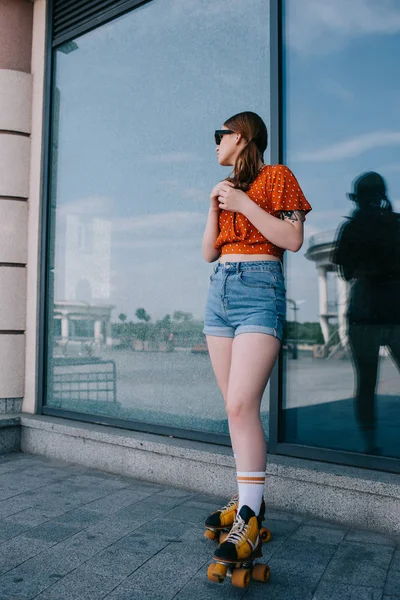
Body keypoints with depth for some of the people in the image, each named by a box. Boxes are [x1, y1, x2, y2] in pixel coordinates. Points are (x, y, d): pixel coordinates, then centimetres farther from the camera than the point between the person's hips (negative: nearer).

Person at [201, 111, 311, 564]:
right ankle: (248, 496, 17)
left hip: (259, 288, -7)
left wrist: (243, 204, -10)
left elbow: (293, 239, -8)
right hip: (220, 289, 7)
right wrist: (215, 208, 4)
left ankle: (250, 516, -9)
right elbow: (208, 253, 18)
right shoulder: (227, 187, 23)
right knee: (235, 407, 6)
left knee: (241, 404, -17)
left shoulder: (277, 177, 4)